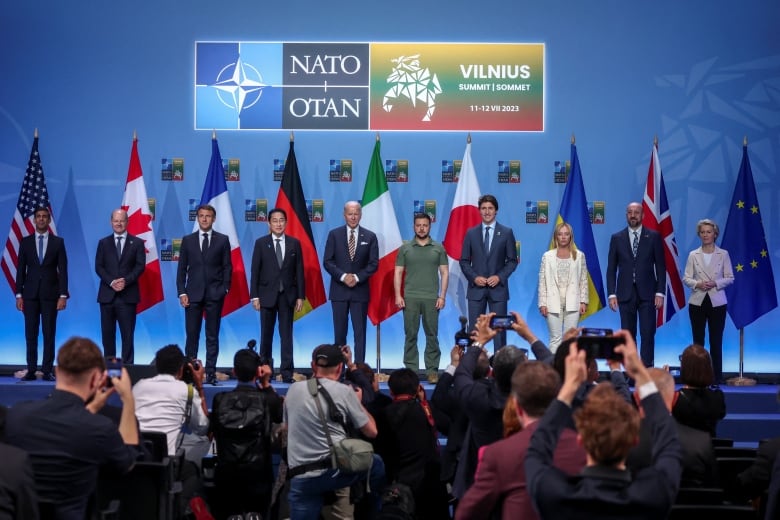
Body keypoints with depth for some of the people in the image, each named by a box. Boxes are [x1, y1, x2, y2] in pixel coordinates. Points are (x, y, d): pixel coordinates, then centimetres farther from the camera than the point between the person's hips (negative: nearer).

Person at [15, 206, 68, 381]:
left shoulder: (58, 242, 3)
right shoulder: (25, 242, 7)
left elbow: (63, 270, 0)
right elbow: (20, 269, 6)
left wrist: (63, 295, -7)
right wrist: (19, 294, 0)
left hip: (50, 293, -1)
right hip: (30, 293, 1)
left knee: (49, 334, -1)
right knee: (30, 334, 2)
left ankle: (47, 371, 1)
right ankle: (31, 370, 5)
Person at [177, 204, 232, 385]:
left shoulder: (222, 240, 6)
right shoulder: (188, 240, 8)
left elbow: (227, 267, 5)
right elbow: (182, 268, 7)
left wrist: (225, 289, -5)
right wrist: (182, 292, -2)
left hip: (215, 295, -1)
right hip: (193, 294, 1)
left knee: (212, 336, 2)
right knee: (192, 335, 0)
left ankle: (211, 373, 4)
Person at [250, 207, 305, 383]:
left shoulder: (294, 243, 5)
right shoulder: (261, 243, 2)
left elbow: (299, 271, 4)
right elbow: (255, 271, 1)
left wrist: (300, 296, -1)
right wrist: (254, 296, -5)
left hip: (288, 295, 0)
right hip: (267, 294, 0)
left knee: (286, 335, 0)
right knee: (266, 335, 5)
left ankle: (287, 372, 1)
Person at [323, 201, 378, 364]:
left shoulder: (370, 237, 4)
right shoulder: (334, 234, 4)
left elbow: (373, 263, 1)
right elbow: (327, 261, 0)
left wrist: (357, 277, -12)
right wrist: (343, 276, -13)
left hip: (360, 291, 0)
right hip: (339, 290, 0)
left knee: (360, 332, -1)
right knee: (339, 332, 3)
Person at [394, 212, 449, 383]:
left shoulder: (438, 248, 7)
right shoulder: (405, 248, 7)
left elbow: (444, 273, 5)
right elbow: (398, 273, 6)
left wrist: (442, 296, -3)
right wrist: (398, 295, -3)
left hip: (431, 298, 0)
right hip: (410, 298, 0)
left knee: (432, 335, 1)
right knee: (410, 335, 2)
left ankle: (432, 370, 5)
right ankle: (411, 370, 6)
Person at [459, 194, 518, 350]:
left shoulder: (506, 232, 3)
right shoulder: (471, 233, 7)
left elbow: (512, 260, 3)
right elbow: (464, 261, 7)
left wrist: (500, 277, -11)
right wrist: (474, 277, -8)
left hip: (498, 288, -1)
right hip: (476, 288, 1)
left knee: (499, 329, 0)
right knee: (474, 329, 1)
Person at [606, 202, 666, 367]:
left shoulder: (654, 237, 4)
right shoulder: (617, 238, 7)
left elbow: (661, 267, 3)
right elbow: (611, 268, 7)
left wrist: (660, 292, -5)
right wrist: (612, 294, -1)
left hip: (647, 293, -1)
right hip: (626, 294, 1)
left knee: (648, 334, -5)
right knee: (628, 335, 4)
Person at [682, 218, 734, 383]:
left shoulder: (723, 254, 3)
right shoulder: (693, 255, 5)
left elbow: (730, 278, 2)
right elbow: (686, 278, 2)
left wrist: (716, 283, -15)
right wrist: (697, 284, -17)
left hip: (717, 302, -1)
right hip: (697, 302, 1)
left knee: (716, 342, 0)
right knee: (698, 341, 4)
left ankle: (717, 376, 6)